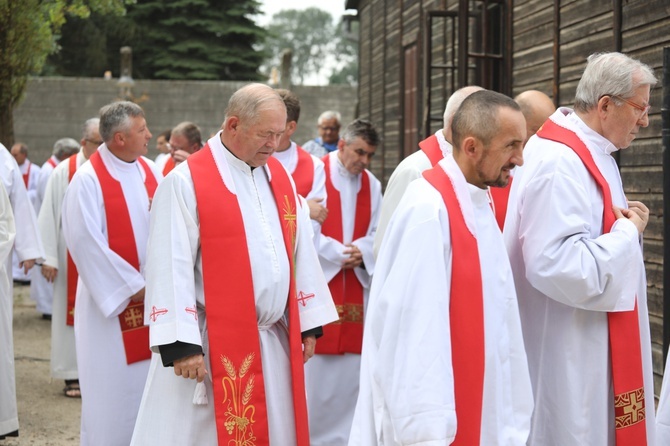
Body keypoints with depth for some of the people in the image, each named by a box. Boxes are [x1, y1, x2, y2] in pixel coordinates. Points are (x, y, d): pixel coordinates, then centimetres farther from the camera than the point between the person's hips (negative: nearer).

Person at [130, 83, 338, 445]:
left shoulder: (279, 176, 9)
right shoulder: (185, 182, -11)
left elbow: (301, 253, 13)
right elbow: (171, 268, -14)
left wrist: (308, 323, 11)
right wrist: (180, 344, -18)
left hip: (274, 343, 6)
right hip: (213, 346, -6)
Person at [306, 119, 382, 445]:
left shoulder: (371, 185, 10)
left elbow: (376, 232, 8)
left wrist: (361, 251, -12)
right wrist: (338, 252, -14)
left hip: (355, 285, 5)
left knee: (351, 363, 6)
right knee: (314, 364, -3)